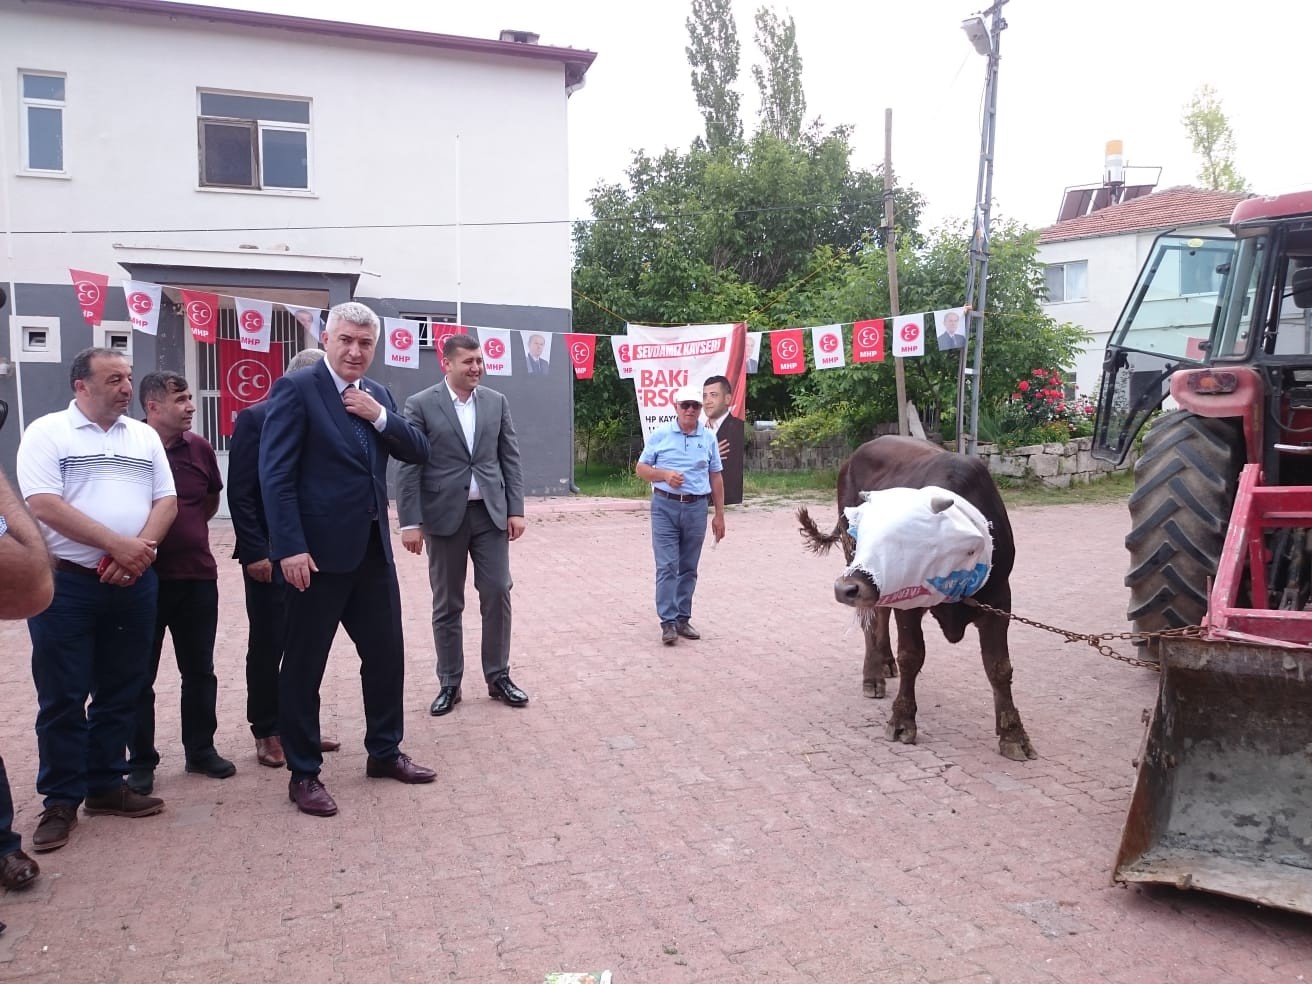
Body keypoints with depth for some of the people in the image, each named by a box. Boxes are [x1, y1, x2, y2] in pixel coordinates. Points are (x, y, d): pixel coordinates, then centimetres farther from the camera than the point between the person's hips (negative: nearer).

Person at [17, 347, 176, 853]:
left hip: (133, 584, 4)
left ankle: (106, 786, 23)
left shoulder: (145, 436, 11)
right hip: (65, 584, -4)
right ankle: (61, 800, 14)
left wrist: (140, 550, -11)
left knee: (120, 693, 11)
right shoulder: (47, 432, -3)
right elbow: (45, 506, -13)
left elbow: (166, 501, 7)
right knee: (62, 697, 2)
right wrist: (117, 544, -18)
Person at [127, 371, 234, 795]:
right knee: (140, 675, 7)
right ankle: (141, 762, 19)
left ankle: (201, 750, 26)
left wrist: (189, 530, 11)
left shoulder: (199, 448, 4)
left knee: (199, 670, 13)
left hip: (198, 575, 4)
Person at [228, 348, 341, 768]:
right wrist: (255, 552, -15)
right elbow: (240, 493, -11)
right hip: (269, 555, -5)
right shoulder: (255, 418, -7)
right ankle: (266, 733, 17)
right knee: (267, 647, 5)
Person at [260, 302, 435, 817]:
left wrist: (380, 416, -9)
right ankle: (303, 774, 17)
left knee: (386, 653, 13)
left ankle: (384, 752, 30)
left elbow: (419, 451, 8)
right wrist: (291, 547, -21)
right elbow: (276, 474, -14)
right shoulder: (296, 389, -9)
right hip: (319, 551, -7)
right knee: (304, 665, 5)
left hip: (373, 548, 7)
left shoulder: (377, 395, 12)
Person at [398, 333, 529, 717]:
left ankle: (498, 677, 18)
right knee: (447, 603, 7)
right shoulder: (421, 405, -4)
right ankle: (449, 684, 19)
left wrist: (516, 509, 2)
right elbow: (409, 467, -6)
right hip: (444, 515, -2)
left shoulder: (496, 401, 7)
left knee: (497, 593, 2)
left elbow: (510, 458, 8)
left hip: (490, 512, 3)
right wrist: (410, 523, -10)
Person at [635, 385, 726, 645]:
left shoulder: (708, 438, 8)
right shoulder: (660, 435, 2)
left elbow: (716, 477, 11)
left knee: (688, 568, 9)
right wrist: (665, 474, -15)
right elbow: (641, 468, 5)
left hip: (696, 508, 3)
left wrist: (719, 515, 8)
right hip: (665, 506, -2)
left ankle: (683, 619, 17)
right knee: (667, 566, -7)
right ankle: (668, 622, -5)